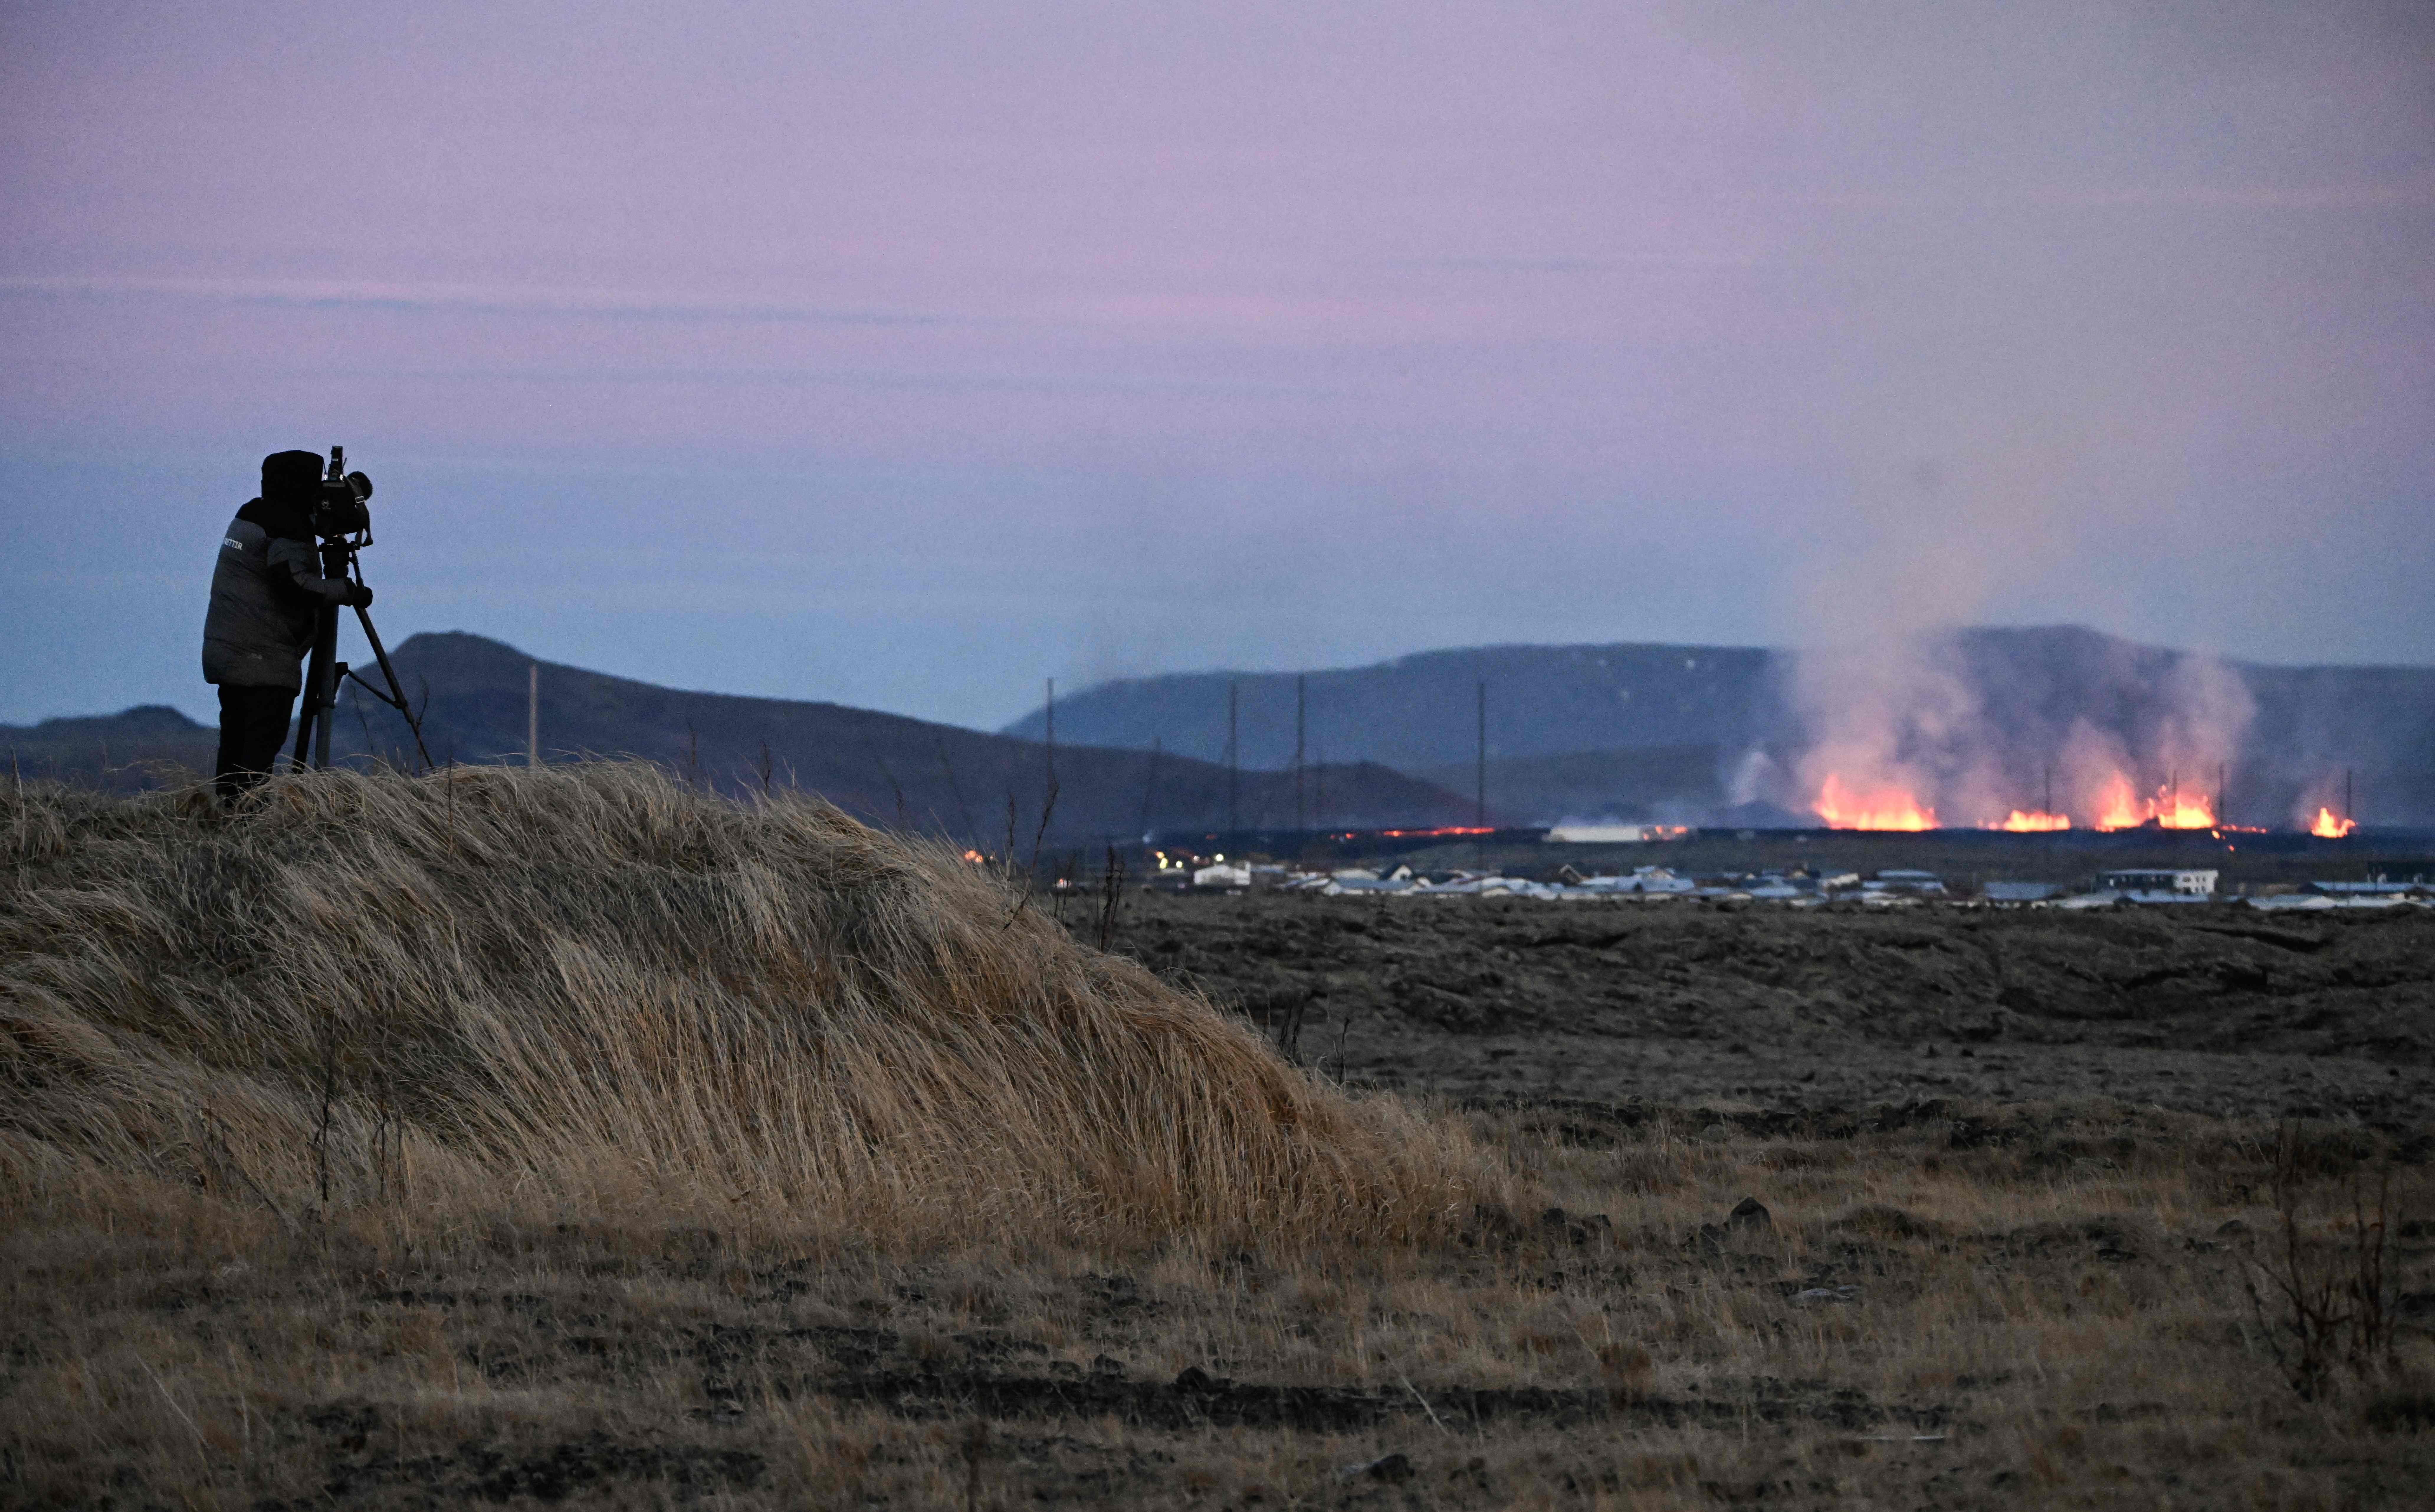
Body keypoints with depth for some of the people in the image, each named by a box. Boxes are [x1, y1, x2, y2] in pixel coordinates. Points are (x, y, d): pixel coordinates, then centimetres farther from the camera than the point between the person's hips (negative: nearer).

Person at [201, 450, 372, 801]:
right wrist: (347, 592, -16)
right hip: (264, 659, -9)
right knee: (263, 744, -10)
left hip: (224, 653, 9)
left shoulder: (246, 517, 17)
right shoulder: (288, 527, -12)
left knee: (235, 741, 10)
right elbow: (293, 583, -24)